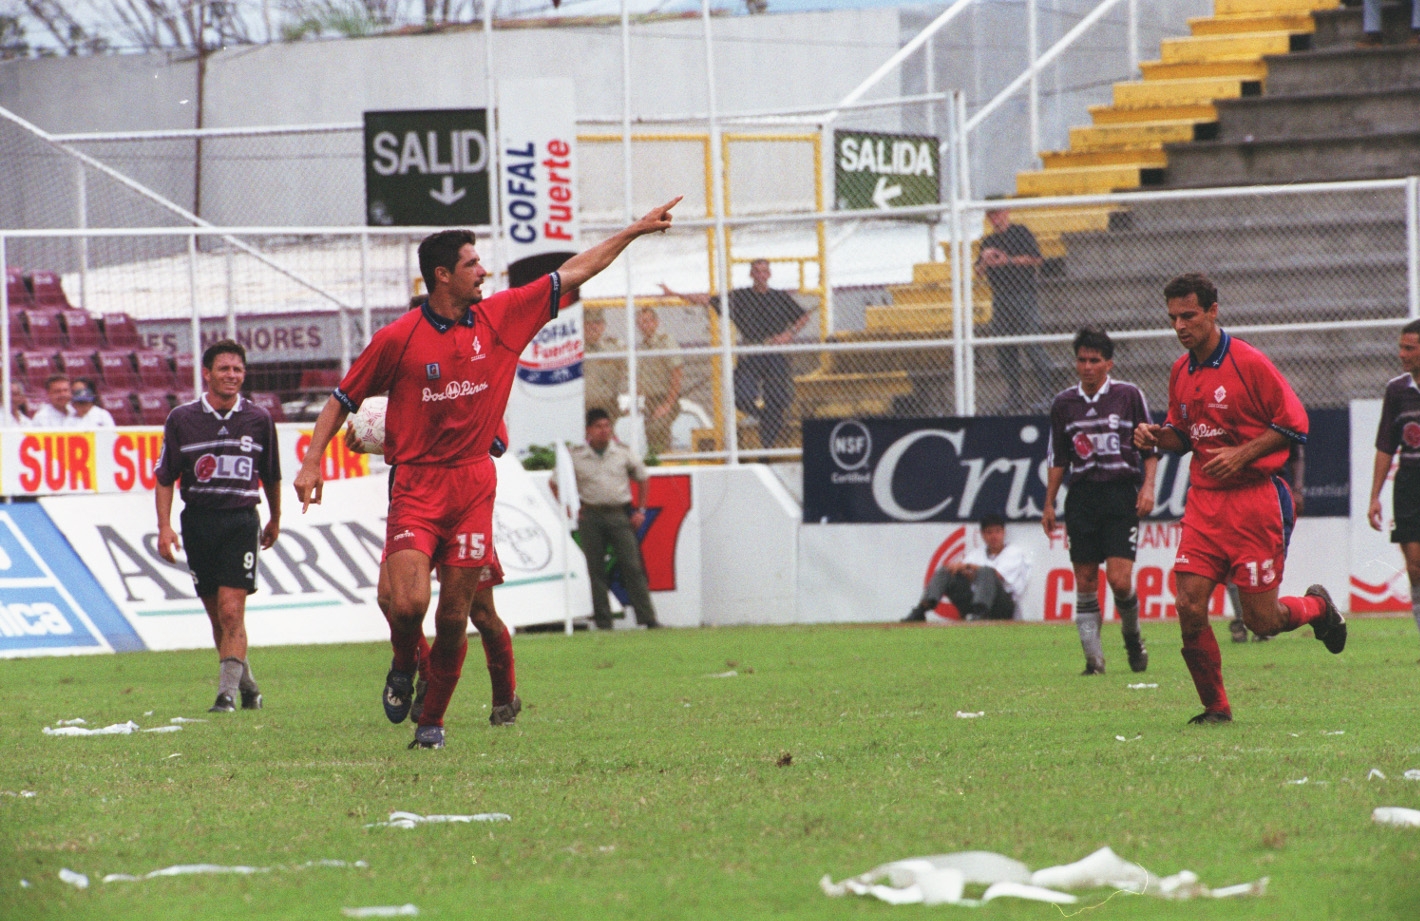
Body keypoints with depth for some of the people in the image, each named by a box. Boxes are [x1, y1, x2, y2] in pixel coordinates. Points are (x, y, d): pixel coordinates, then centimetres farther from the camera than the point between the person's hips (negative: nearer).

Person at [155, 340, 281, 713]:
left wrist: (275, 521, 24)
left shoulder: (259, 419, 3)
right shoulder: (181, 419, 1)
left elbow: (271, 476, 16)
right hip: (198, 522, 2)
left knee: (231, 611, -14)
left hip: (241, 521, -2)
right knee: (217, 615, 9)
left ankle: (227, 693, -14)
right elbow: (165, 477, 4)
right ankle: (247, 686, 25)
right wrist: (164, 527, -6)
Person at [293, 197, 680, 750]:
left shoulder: (499, 318, 5)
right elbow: (344, 399, 6)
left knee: (454, 617, 1)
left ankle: (432, 720, 15)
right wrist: (312, 462, -2)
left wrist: (634, 231, 15)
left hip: (473, 482, 3)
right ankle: (404, 669, 15)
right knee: (407, 604, -17)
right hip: (416, 485, -3)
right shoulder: (398, 339, -4)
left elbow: (572, 274, 13)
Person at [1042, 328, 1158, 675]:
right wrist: (1049, 503, 12)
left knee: (1119, 580, -11)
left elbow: (1150, 447, 6)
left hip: (1122, 494, -3)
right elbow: (1058, 458, 16)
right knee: (1085, 583, -1)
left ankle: (1132, 637, 16)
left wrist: (1148, 486, -6)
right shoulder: (1064, 403, 10)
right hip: (1082, 496, 3)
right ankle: (1093, 657, 3)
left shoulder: (1129, 395, 2)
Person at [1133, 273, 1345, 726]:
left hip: (1254, 498, -5)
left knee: (1261, 620, -3)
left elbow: (1294, 425, -8)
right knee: (1189, 607, -8)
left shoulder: (1249, 363, -10)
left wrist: (1242, 454, -17)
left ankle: (1317, 607, 31)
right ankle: (1215, 707, 7)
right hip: (1204, 502, 5)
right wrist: (1156, 437, 0)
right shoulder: (1181, 371, 9)